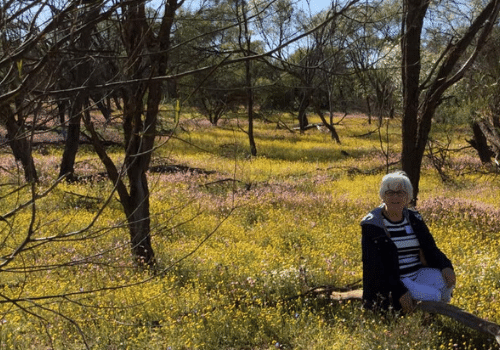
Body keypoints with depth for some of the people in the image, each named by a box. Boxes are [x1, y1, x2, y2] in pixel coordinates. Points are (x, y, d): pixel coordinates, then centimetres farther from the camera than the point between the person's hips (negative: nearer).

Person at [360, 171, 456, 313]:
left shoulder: (414, 219, 11)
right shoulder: (372, 224, -7)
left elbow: (430, 249, 9)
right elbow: (374, 266, -15)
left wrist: (445, 266, -16)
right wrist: (399, 291, -28)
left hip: (417, 274, 6)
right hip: (390, 283, -6)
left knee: (447, 280, -22)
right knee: (433, 296, -28)